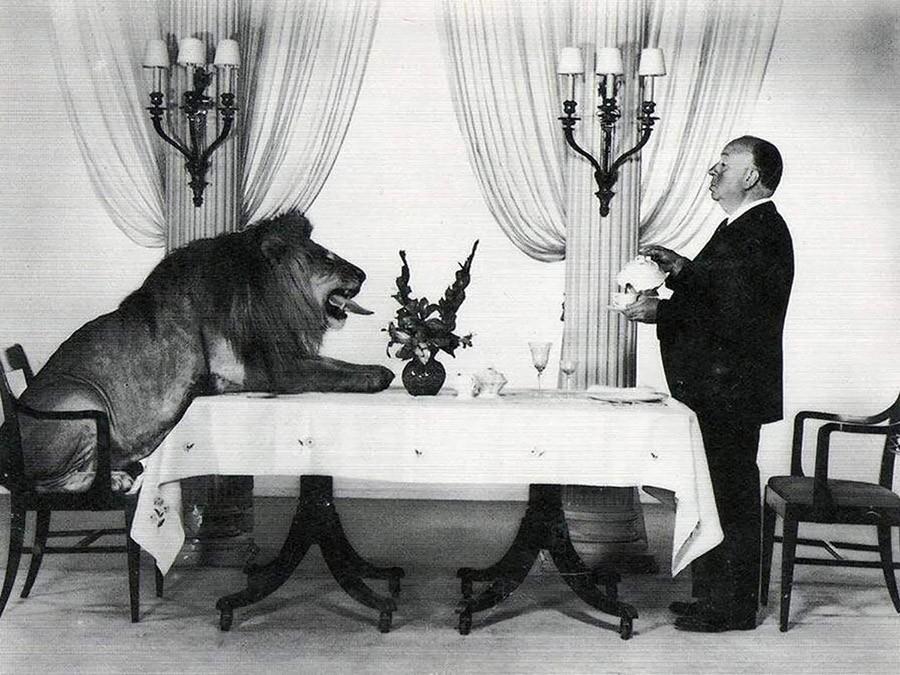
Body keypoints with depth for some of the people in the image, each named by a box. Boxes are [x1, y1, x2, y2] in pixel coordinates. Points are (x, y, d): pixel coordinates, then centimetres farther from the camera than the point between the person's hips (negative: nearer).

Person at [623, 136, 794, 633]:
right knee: (718, 494, 16)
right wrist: (681, 270, 4)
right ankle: (715, 595, 28)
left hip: (730, 392, -10)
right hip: (718, 390, 10)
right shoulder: (744, 228, 17)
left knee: (729, 496, -1)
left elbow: (732, 313, -25)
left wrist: (661, 313, -19)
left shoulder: (759, 232, -16)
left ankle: (731, 608, 10)